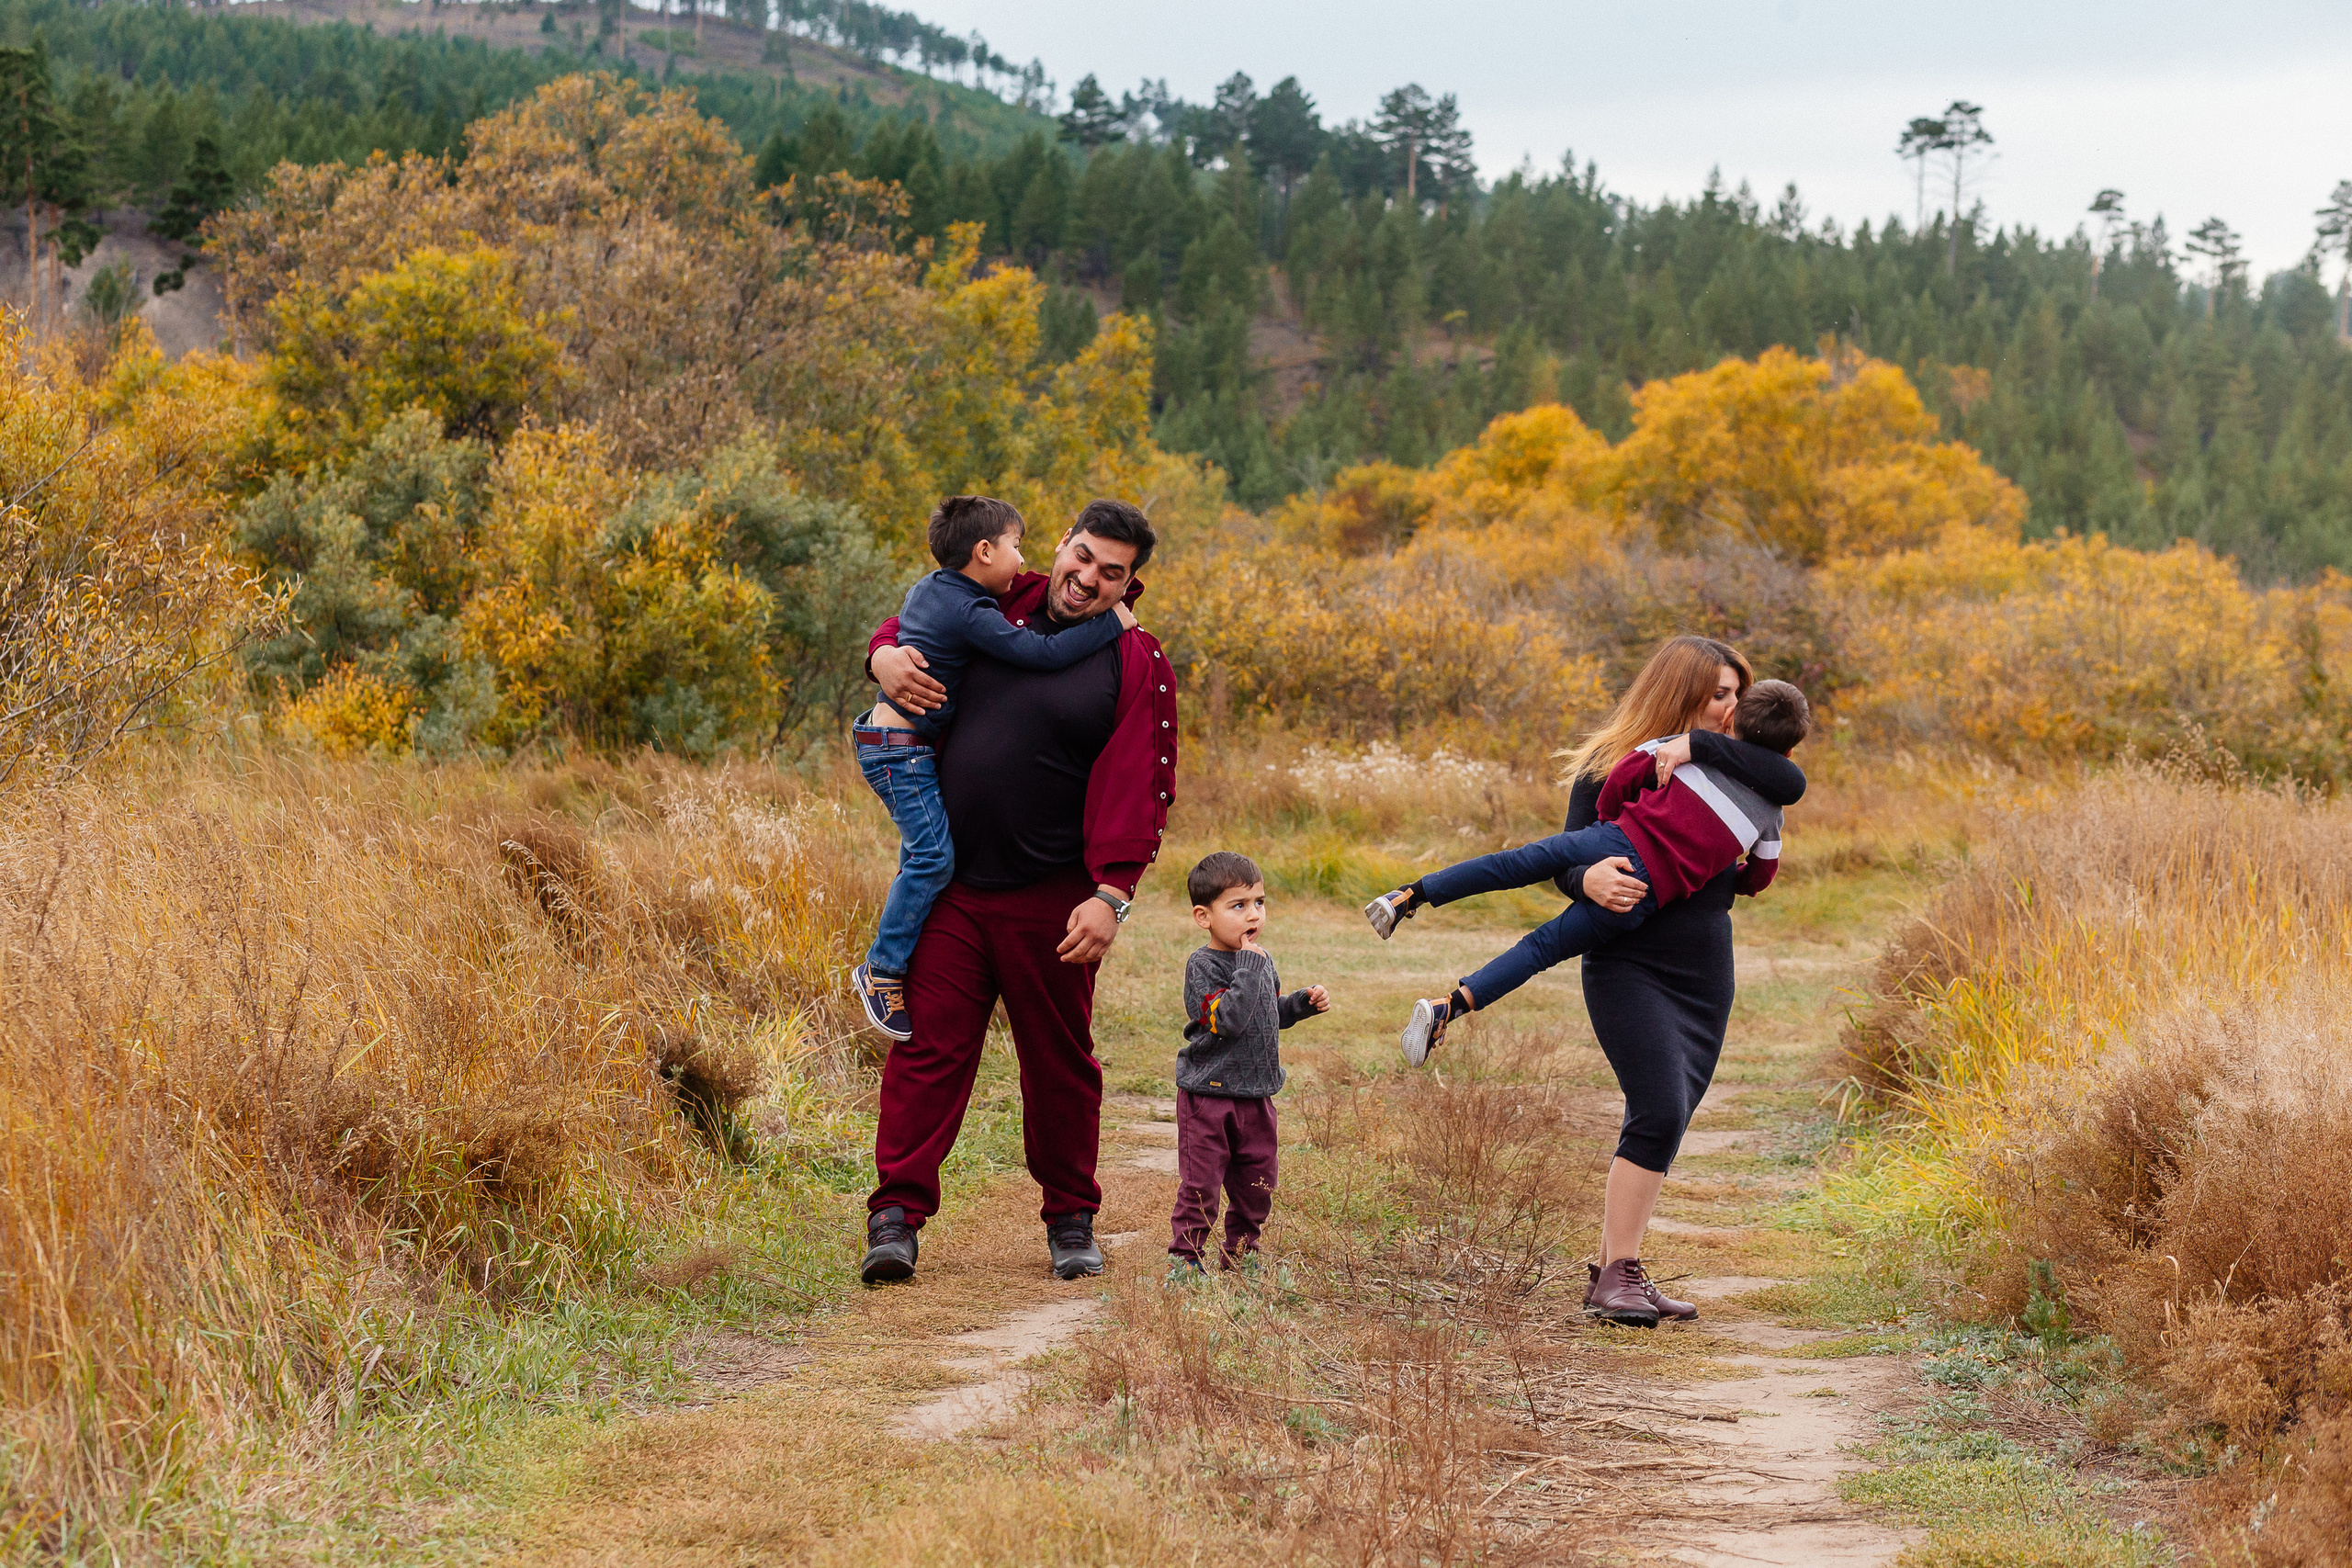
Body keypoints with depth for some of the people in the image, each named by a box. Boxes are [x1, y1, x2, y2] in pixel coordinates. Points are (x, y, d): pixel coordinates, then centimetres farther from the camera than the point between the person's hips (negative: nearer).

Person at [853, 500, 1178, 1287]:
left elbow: (1137, 789, -12)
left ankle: (1071, 1221, 21)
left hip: (1050, 899, -2)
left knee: (1059, 1061, 8)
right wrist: (885, 656, 3)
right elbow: (913, 622, 27)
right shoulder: (1000, 608, 8)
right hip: (950, 888, 3)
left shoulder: (1137, 667, -4)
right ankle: (895, 1216, -3)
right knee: (929, 1046, -3)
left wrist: (1110, 896, -21)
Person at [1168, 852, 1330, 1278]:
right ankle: (1184, 1258, 7)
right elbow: (1228, 1019, -29)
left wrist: (1304, 1003, 8)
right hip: (1208, 1094, -7)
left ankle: (1241, 1252, 29)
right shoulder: (1203, 967, -17)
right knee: (1200, 1181, -4)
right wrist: (1249, 968, -28)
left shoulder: (1261, 961, 8)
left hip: (1255, 1094, 7)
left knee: (1258, 1180, 13)